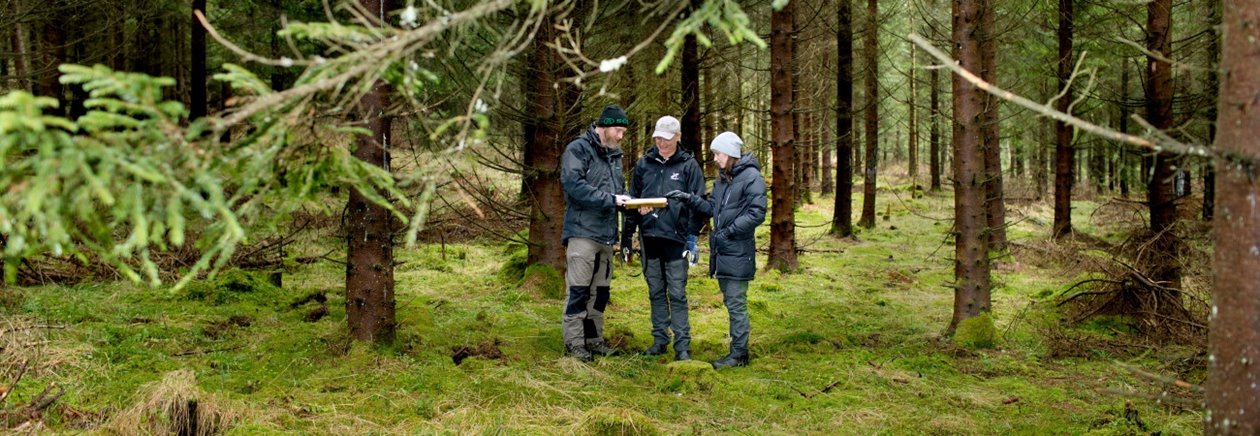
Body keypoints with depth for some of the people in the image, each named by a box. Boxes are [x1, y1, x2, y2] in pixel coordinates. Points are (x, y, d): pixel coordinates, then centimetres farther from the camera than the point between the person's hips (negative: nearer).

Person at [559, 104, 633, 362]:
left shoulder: (614, 156, 17)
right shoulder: (578, 150, -8)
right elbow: (574, 186, -20)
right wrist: (610, 199, -20)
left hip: (606, 235, 8)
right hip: (583, 232, -8)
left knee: (600, 291, 12)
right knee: (579, 290, -6)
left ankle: (593, 340, 21)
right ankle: (573, 343, 0)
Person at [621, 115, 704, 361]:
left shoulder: (689, 166, 0)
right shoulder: (644, 164, 9)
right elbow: (632, 201, 13)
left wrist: (693, 237, -10)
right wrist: (627, 236, 10)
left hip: (675, 239, -4)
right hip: (649, 237, 4)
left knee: (677, 293, -3)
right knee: (656, 292, 10)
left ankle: (682, 345, 0)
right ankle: (660, 340, 17)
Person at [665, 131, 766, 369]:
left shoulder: (751, 177, -13)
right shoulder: (722, 178, 14)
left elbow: (756, 214, -18)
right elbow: (712, 207, 14)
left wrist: (728, 232, -17)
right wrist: (688, 198, 0)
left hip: (738, 253, -9)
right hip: (721, 251, 9)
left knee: (736, 304, -4)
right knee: (730, 302, 13)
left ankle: (739, 353, 3)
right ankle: (738, 350, 21)